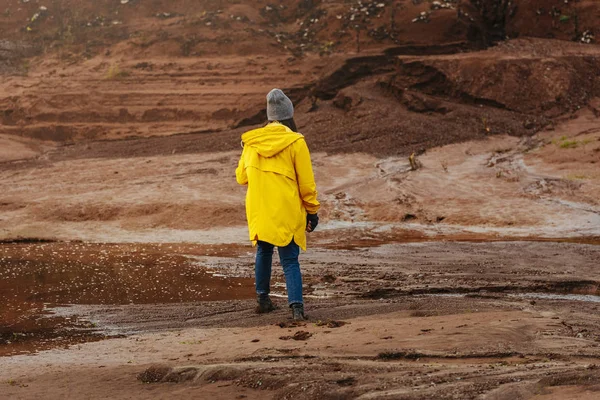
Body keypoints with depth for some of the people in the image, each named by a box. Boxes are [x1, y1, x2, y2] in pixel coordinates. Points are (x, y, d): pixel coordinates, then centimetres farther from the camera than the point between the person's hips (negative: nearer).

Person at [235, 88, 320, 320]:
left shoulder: (251, 141, 2)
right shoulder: (295, 142, -9)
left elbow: (241, 177, 13)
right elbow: (307, 183, -6)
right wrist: (312, 211, 5)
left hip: (258, 211, 4)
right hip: (287, 212, -4)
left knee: (263, 251, 23)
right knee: (290, 260, -1)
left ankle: (263, 299, 28)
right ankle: (296, 305, -15)